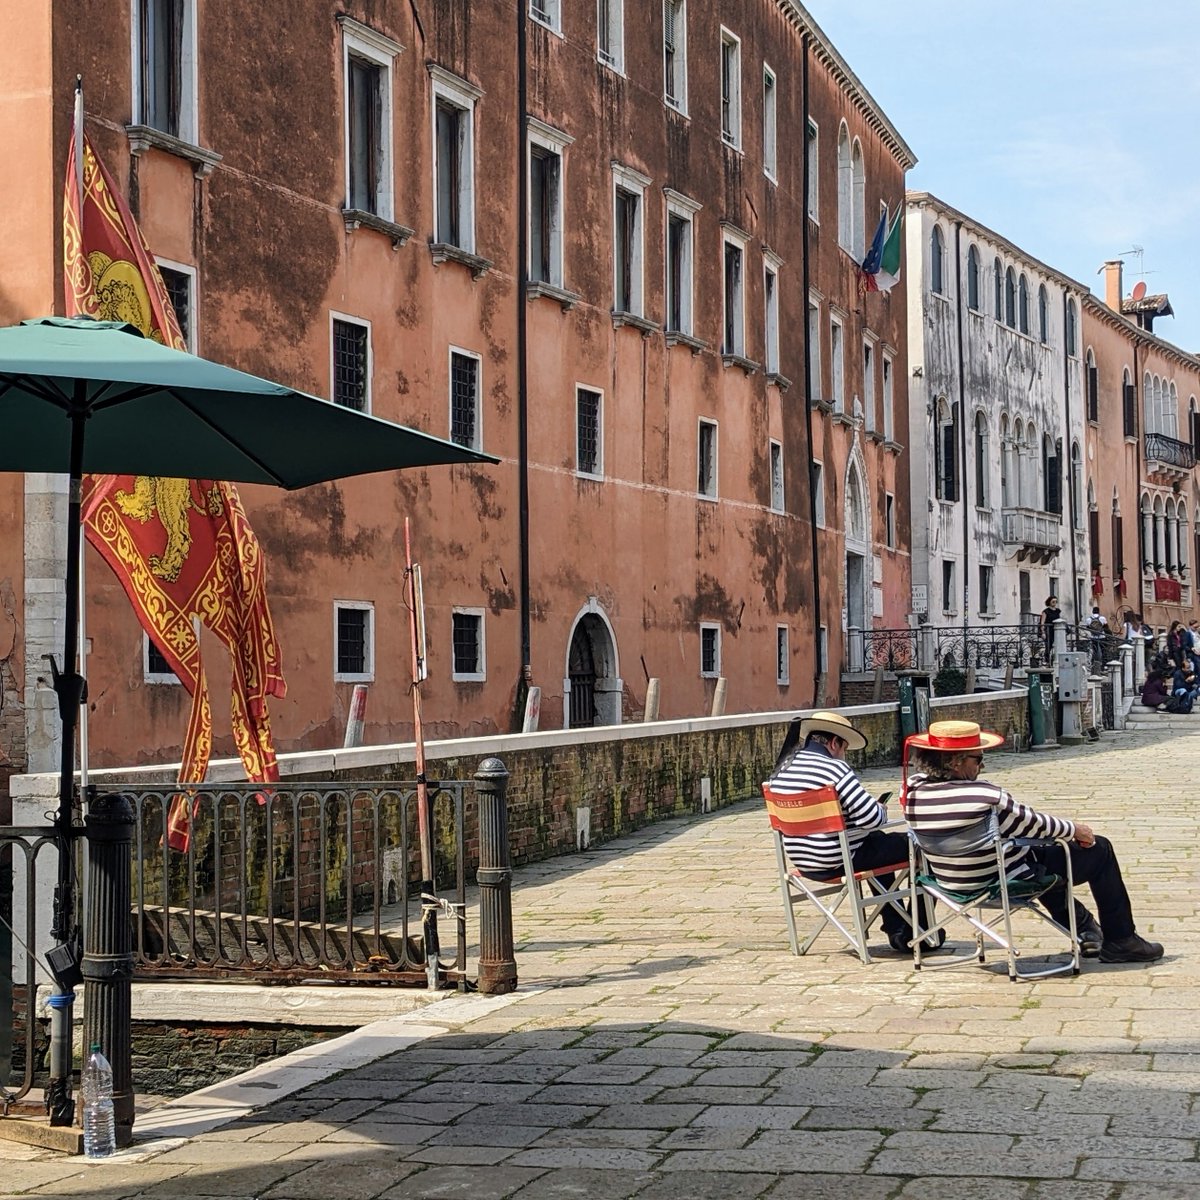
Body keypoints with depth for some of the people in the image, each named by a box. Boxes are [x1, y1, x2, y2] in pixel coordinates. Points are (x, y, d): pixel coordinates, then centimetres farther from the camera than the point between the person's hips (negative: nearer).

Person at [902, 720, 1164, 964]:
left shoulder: (912, 792, -11)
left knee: (1044, 848, 36)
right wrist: (1074, 829, 4)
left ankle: (1082, 926, 46)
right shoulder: (985, 796, -31)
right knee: (1099, 850, 9)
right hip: (1009, 883, -8)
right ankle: (1120, 940, 20)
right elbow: (1035, 824, -15)